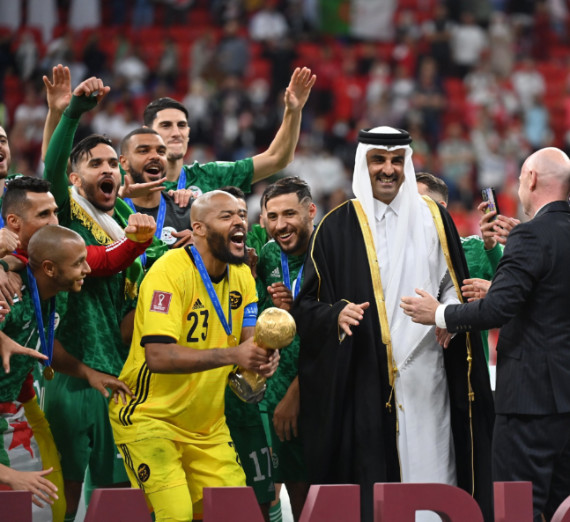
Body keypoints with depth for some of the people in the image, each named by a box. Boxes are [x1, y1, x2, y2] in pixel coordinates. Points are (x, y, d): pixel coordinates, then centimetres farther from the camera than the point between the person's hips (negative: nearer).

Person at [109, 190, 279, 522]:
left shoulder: (242, 276, 4)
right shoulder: (169, 271, -19)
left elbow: (248, 342, 0)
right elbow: (158, 356, -29)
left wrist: (263, 356, -25)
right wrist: (233, 354, -36)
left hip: (208, 425, 7)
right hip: (150, 417, -7)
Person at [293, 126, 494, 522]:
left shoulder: (433, 219, 11)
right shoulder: (339, 227, 4)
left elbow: (454, 284, 18)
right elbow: (307, 306, 4)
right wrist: (336, 315, -17)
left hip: (425, 368, 2)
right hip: (365, 375, -2)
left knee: (431, 472, -3)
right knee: (370, 482, -5)